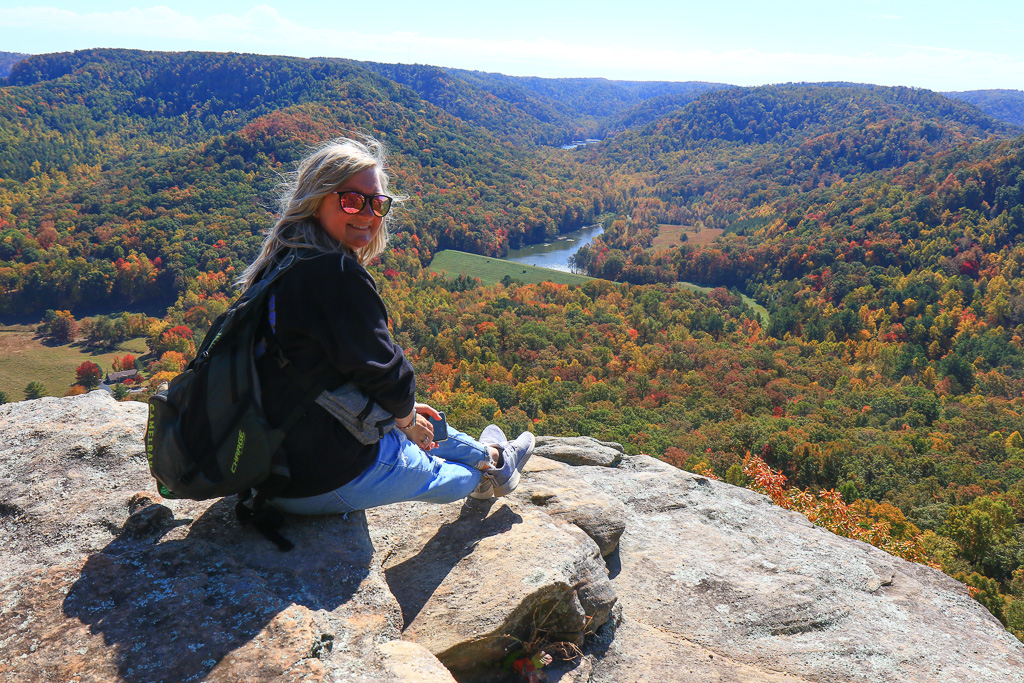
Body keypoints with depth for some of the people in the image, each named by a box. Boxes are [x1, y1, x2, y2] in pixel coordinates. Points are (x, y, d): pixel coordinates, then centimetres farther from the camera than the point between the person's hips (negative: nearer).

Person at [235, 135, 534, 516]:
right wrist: (405, 417, 3)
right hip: (328, 482, -8)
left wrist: (400, 408, 16)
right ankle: (491, 465, 56)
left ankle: (490, 455, 58)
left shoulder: (277, 265, 4)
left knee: (415, 429, 30)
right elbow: (383, 369, -20)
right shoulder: (339, 274, -25)